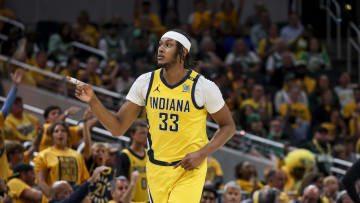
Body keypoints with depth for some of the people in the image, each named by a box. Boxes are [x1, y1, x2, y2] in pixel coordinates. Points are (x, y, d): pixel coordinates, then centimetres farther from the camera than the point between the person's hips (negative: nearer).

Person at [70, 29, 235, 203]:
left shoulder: (204, 87, -9)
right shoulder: (145, 82, 0)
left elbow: (228, 126, 1)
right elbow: (118, 128, 3)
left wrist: (202, 154, -13)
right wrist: (93, 100, -12)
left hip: (190, 170, -4)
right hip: (156, 168, 4)